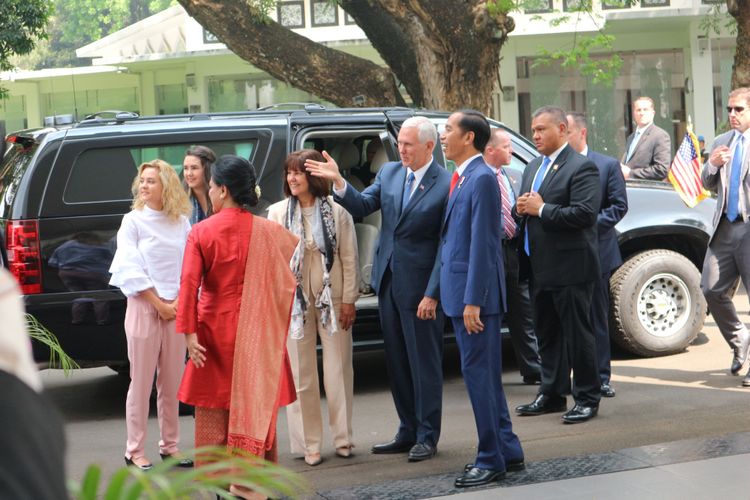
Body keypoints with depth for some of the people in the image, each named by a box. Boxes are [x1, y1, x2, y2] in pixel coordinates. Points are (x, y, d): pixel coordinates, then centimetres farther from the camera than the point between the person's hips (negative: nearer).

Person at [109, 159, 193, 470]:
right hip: (144, 307, -3)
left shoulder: (181, 222, 8)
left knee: (172, 384, 8)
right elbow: (130, 270, -7)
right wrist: (159, 304, -10)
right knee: (141, 383, -1)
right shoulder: (134, 221, -2)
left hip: (176, 309, 3)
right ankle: (135, 451, 5)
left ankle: (169, 446, 18)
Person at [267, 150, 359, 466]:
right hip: (294, 299, 1)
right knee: (301, 374, 4)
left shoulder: (336, 212, -2)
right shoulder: (277, 213, 2)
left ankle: (342, 438, 15)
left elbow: (350, 258, 0)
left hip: (332, 298, -1)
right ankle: (309, 443, 9)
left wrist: (349, 299, -4)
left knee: (339, 370, 5)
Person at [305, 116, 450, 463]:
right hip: (388, 281, 7)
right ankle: (407, 431, 24)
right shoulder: (389, 173, 6)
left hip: (420, 286, -7)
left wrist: (431, 294, -16)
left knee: (424, 362, 2)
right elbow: (362, 207, 3)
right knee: (397, 361, 14)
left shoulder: (446, 185, -13)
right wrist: (338, 182, -14)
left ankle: (427, 437, 12)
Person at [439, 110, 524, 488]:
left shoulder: (481, 179, -15)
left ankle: (492, 460, 5)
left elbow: (481, 243, -19)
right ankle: (507, 451, 24)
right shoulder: (460, 178, 14)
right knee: (483, 375, 15)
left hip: (475, 293, -10)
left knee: (480, 374, -3)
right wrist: (438, 292, 17)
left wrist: (473, 300, -21)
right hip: (457, 291, 10)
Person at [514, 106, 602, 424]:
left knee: (577, 334, -1)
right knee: (547, 334, 15)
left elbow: (585, 213, -22)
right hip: (539, 267, 8)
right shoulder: (533, 168, 16)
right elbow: (525, 208, 24)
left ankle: (587, 398, 8)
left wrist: (541, 209, -18)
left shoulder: (581, 167, -11)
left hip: (569, 267, -8)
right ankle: (552, 394, 25)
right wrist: (522, 209, 0)